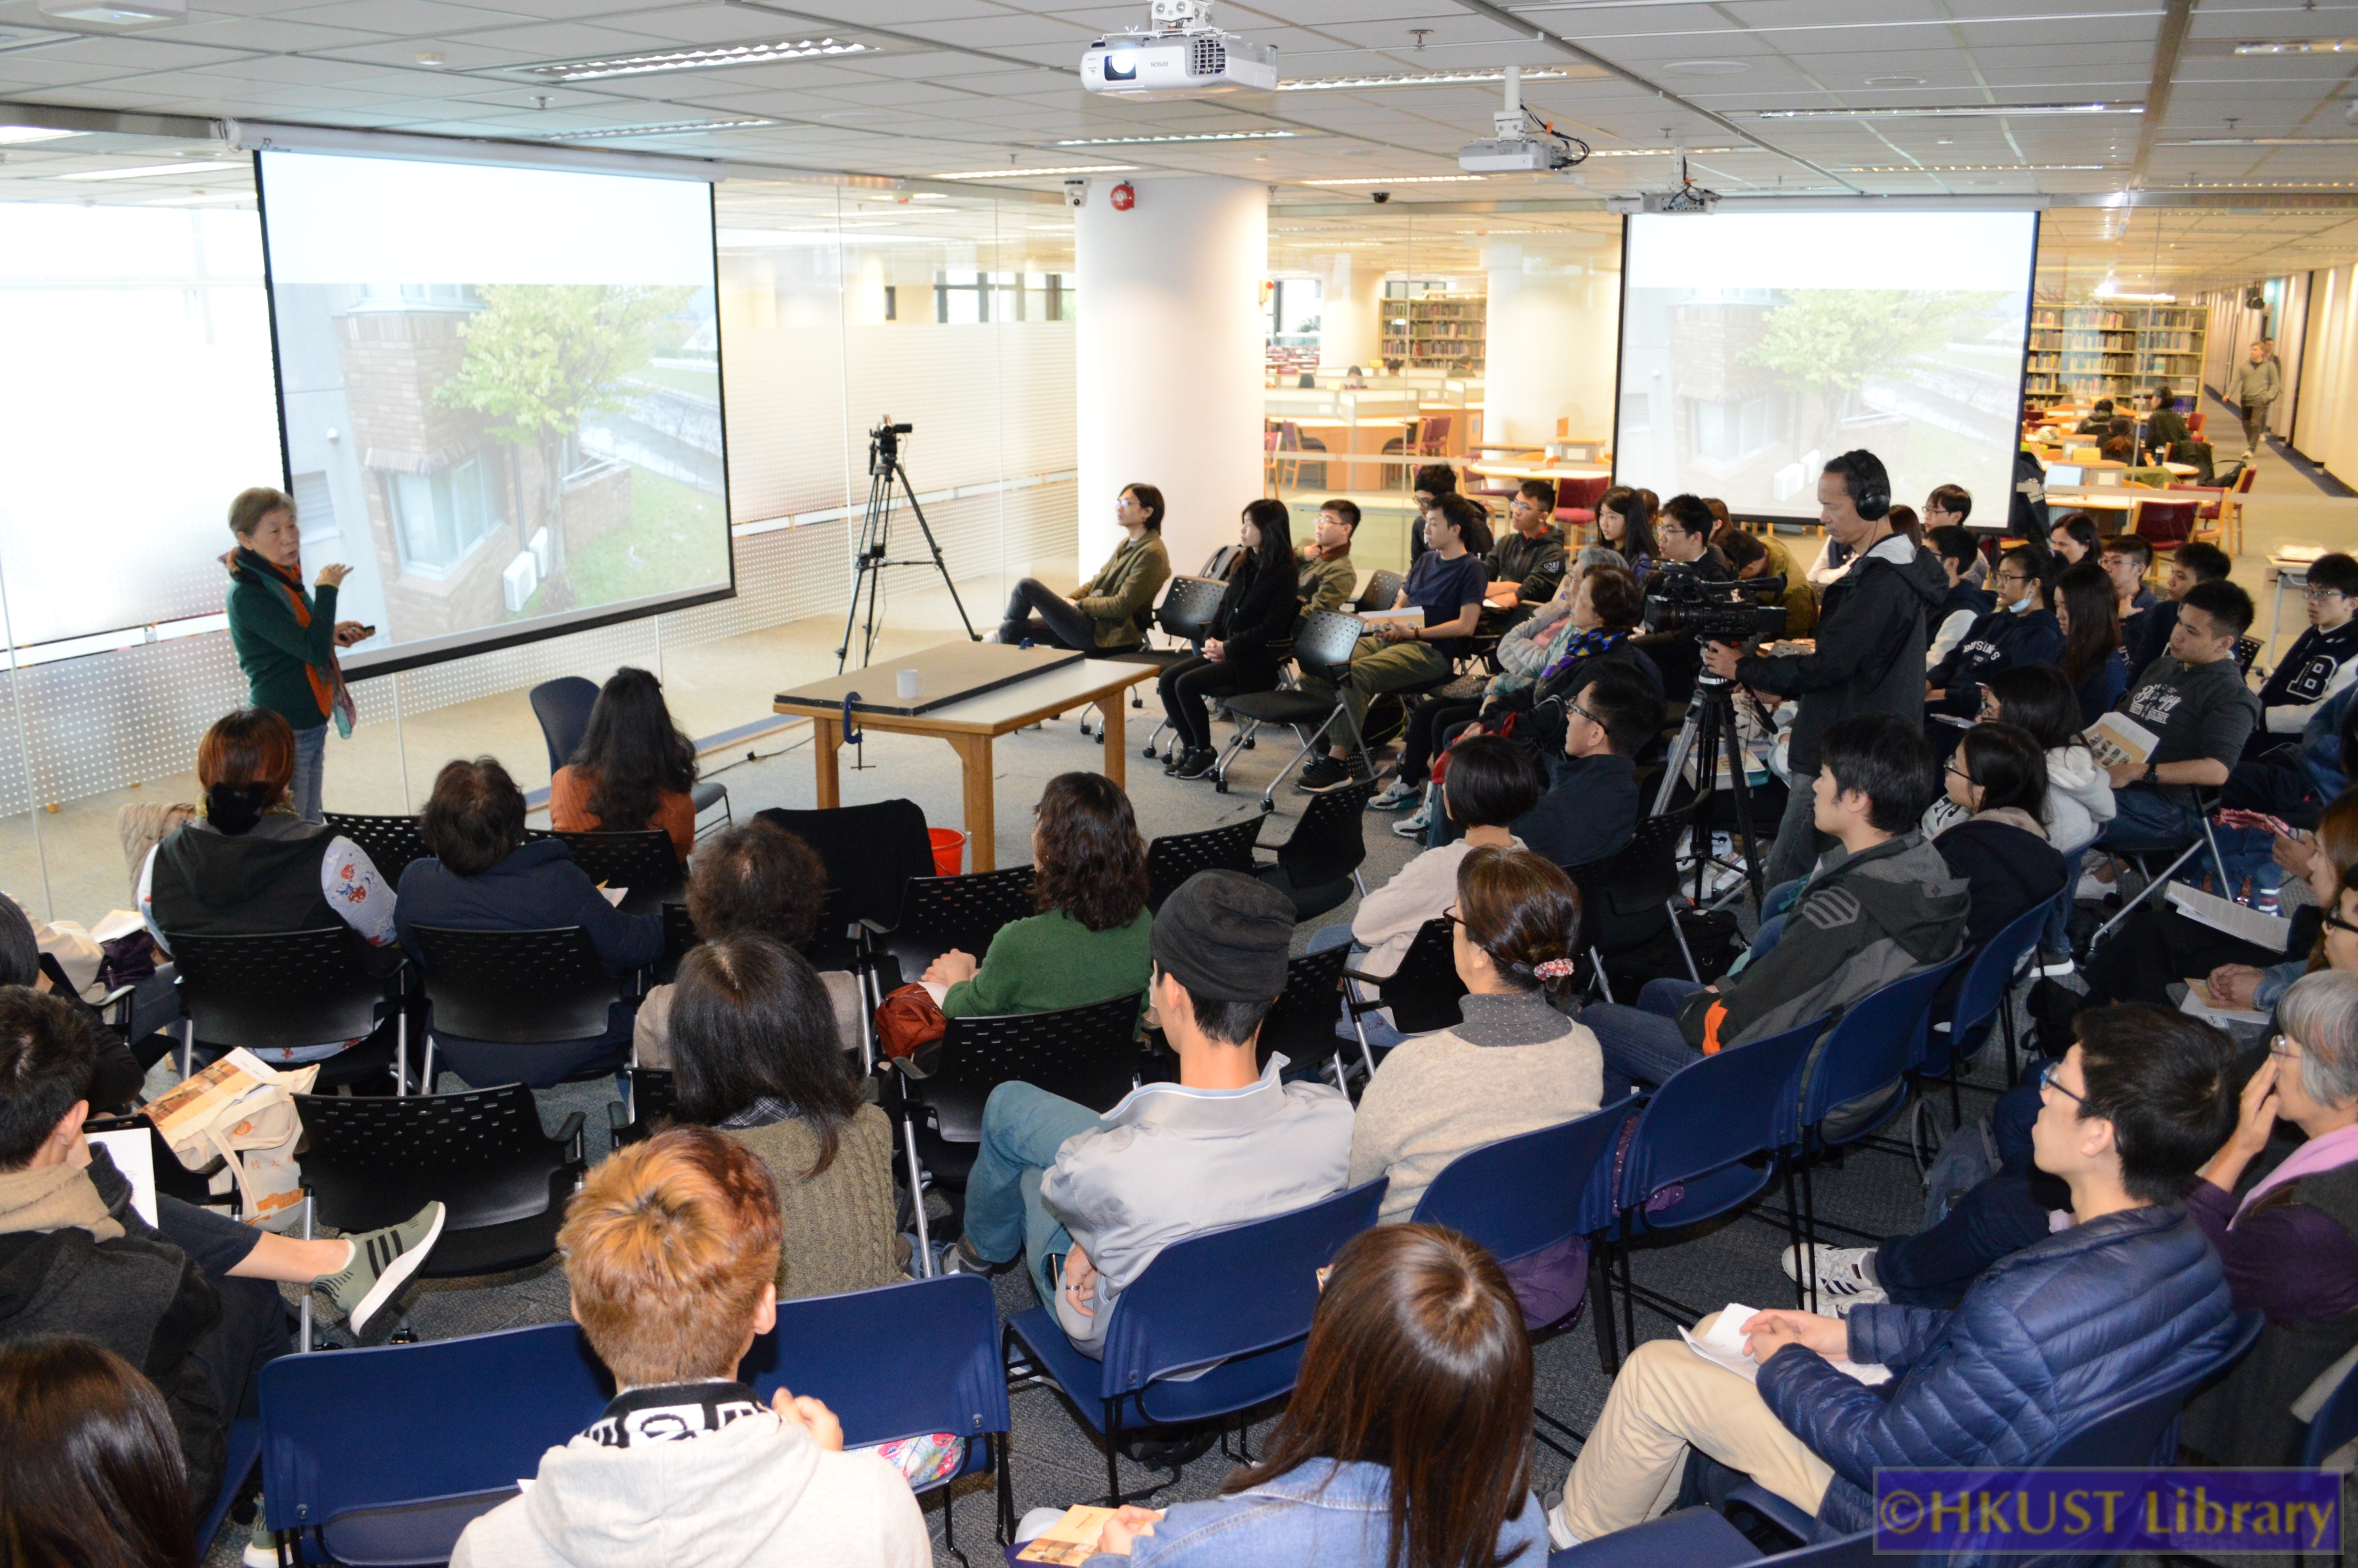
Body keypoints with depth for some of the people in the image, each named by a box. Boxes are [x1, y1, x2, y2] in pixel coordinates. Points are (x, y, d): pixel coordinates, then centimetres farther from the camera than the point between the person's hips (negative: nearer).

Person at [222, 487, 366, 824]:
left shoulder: (284, 578, 8)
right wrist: (327, 589, -17)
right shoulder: (247, 594, -20)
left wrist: (331, 633, 6)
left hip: (311, 724, 9)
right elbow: (314, 651, -25)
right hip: (283, 730, -9)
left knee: (311, 830, 15)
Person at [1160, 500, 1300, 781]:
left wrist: (1228, 648, -17)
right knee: (1168, 679, -7)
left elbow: (1272, 627, -18)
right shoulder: (1246, 565, 12)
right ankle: (1190, 748, 3)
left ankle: (1205, 753, -5)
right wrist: (1212, 640, -1)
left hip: (1258, 660, -8)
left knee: (1187, 684, -23)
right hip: (1227, 652, 8)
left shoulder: (1283, 574, -12)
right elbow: (1224, 607, 16)